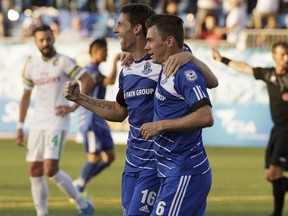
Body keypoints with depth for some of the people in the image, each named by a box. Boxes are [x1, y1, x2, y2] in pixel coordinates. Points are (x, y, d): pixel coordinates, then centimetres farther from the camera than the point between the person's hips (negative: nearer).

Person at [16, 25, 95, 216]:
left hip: (57, 121, -6)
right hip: (37, 122, 6)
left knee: (50, 169, -16)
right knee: (35, 170, 3)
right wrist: (20, 127, 16)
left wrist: (73, 107, -12)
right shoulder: (31, 66, 11)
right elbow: (26, 96, 19)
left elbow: (88, 81, -8)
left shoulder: (63, 62, -5)